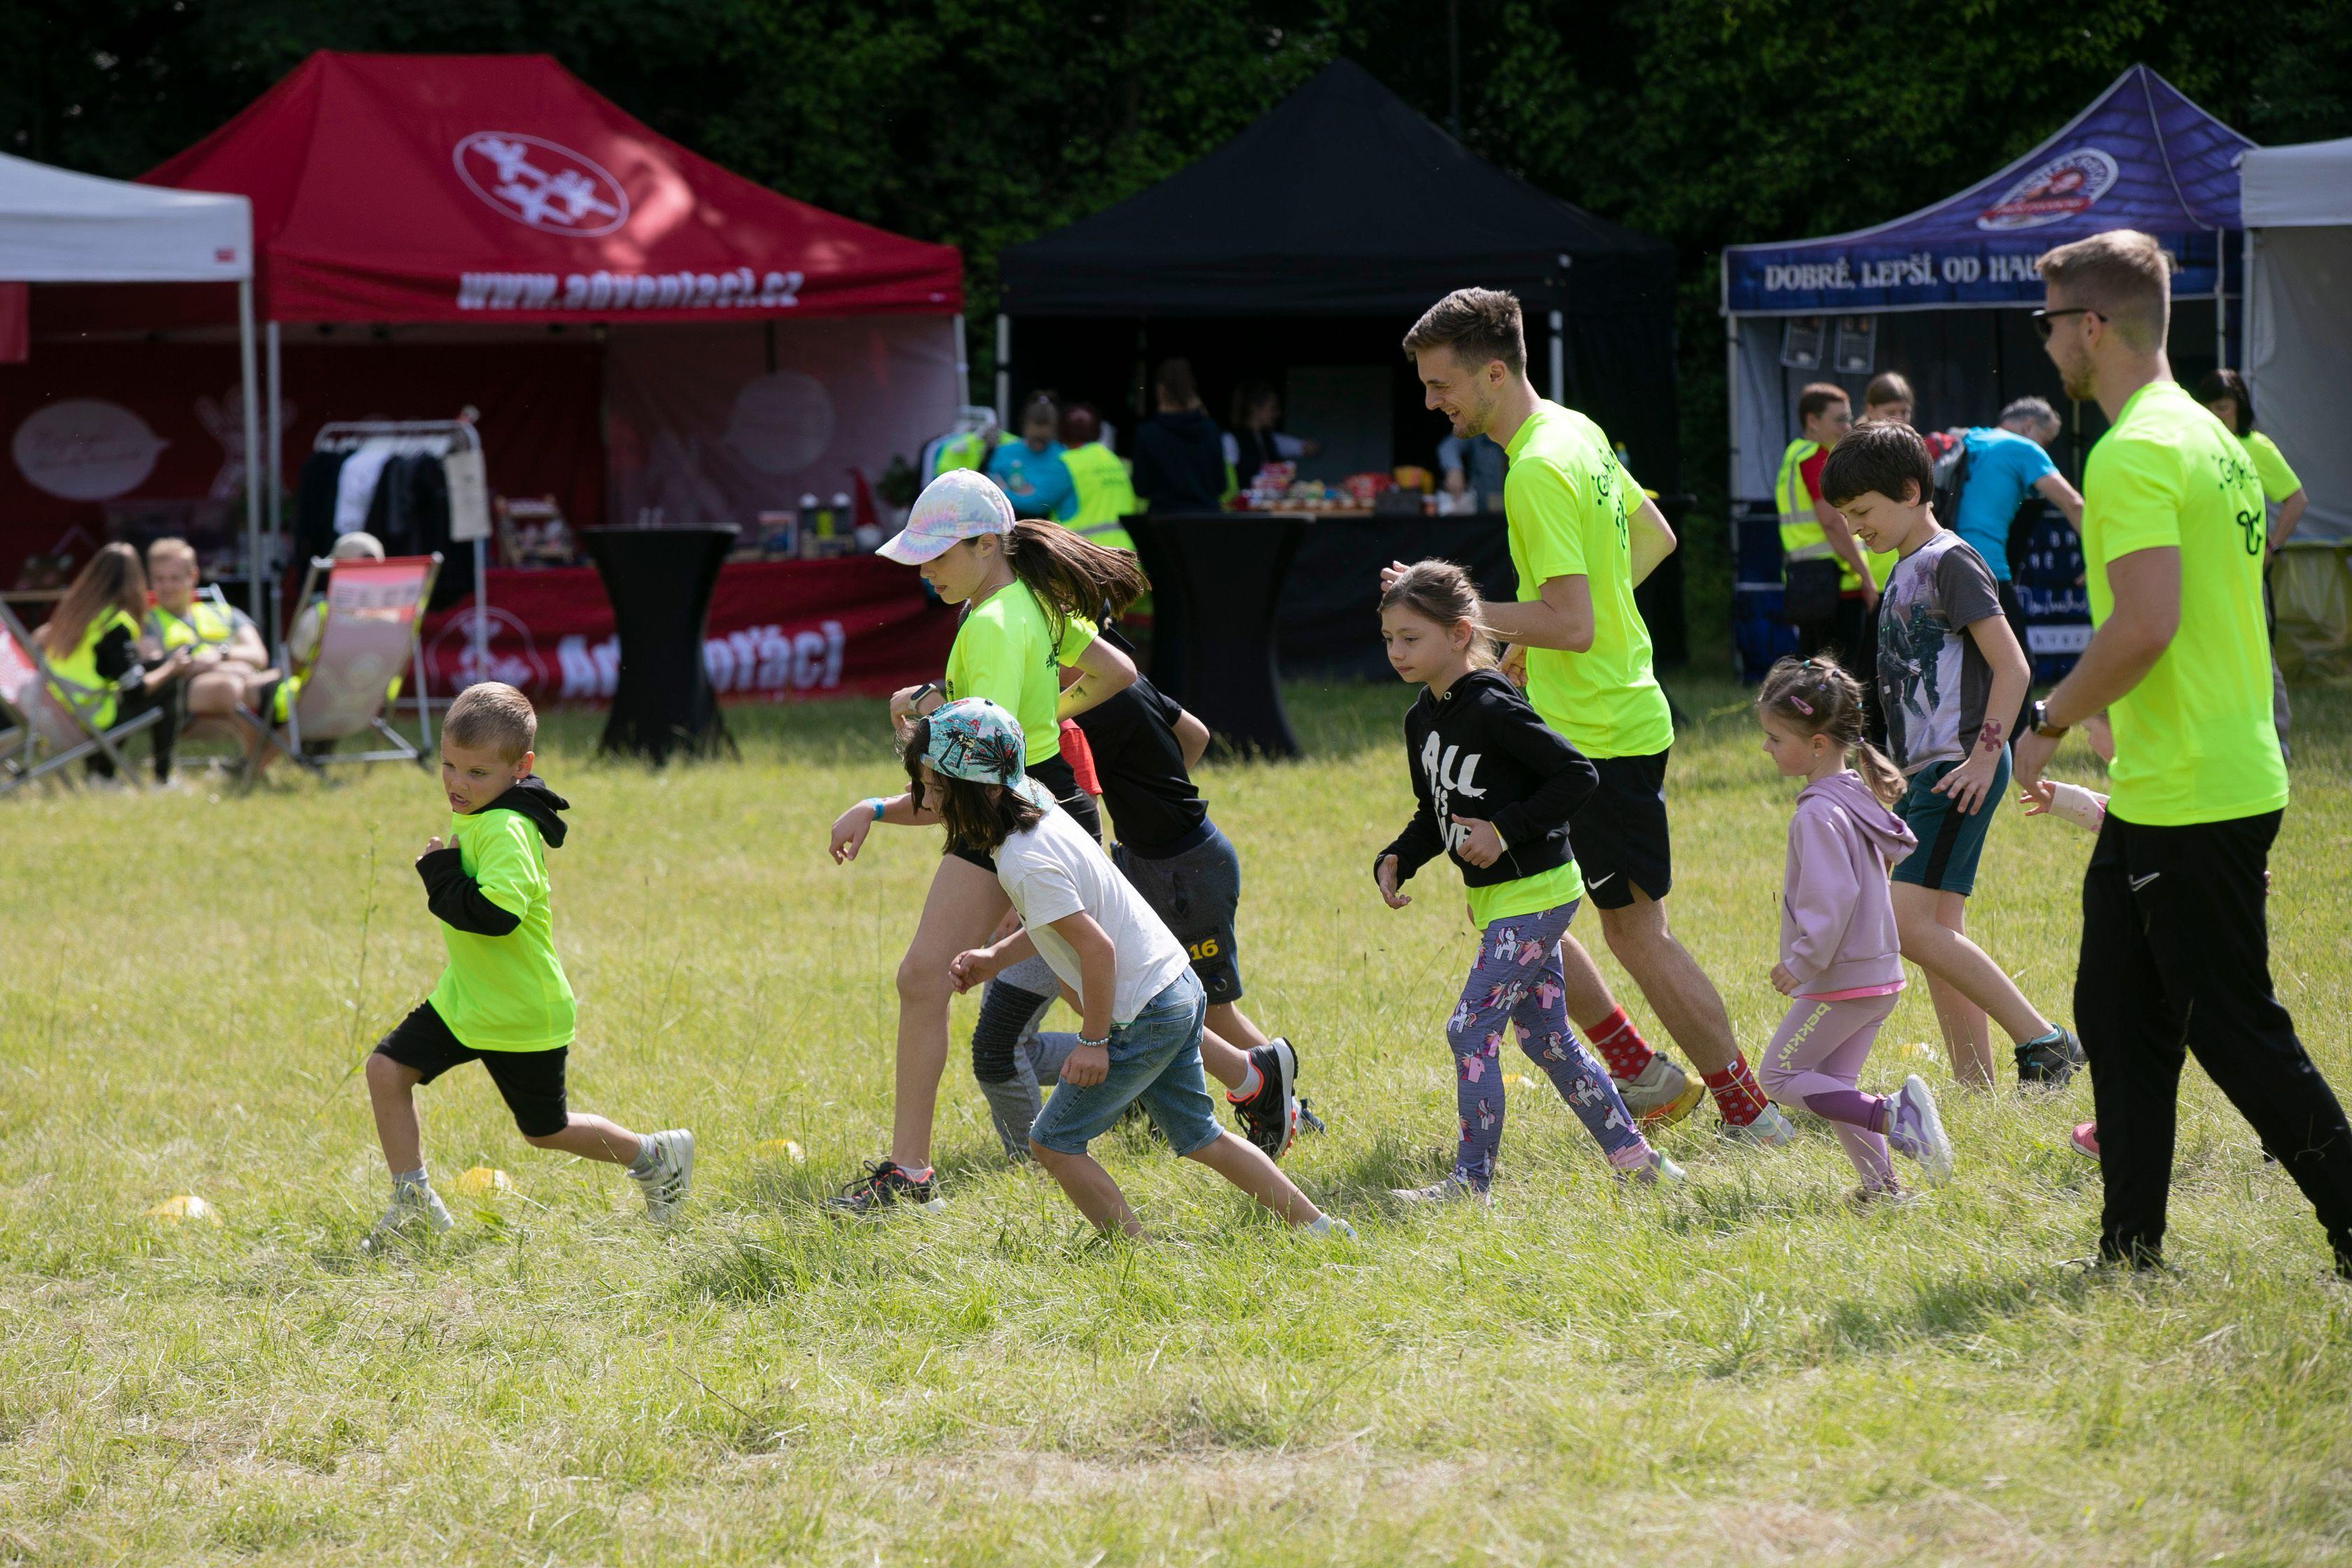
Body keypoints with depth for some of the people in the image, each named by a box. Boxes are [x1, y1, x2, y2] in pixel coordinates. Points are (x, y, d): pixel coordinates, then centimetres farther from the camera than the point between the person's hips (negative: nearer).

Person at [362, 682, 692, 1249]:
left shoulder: (506, 831, -27)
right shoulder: (470, 816, 3)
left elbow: (496, 913, -40)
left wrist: (440, 876, -29)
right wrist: (442, 874, 2)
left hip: (521, 1017, -9)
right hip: (463, 999, 9)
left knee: (544, 1130, 9)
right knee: (387, 1069, -3)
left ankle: (655, 1158, 32)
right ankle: (413, 1200, 6)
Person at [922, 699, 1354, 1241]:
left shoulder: (1026, 863, -24)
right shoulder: (1040, 812, 6)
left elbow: (1096, 947, -26)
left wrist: (1093, 1041, -17)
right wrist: (993, 958, 10)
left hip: (1142, 1018, -10)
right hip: (1176, 990, 10)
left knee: (1053, 1142, 0)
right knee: (1197, 1137, 20)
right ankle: (1319, 1228, 22)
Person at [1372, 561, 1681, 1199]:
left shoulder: (1492, 709, -19)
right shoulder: (1423, 720, 8)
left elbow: (1577, 775, -19)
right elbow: (1436, 814, 17)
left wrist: (1507, 830, -22)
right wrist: (1396, 859, 0)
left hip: (1533, 894, -10)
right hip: (1499, 899, 10)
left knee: (1471, 1029, -10)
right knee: (1546, 1038, 13)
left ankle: (1471, 1180, -4)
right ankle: (1631, 1155, 21)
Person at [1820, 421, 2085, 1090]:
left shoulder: (1951, 563, -10)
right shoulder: (1905, 570, 18)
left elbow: (2011, 665, -16)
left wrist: (1984, 755, -21)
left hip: (1956, 771, -10)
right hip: (1923, 773, 10)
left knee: (1913, 925, -17)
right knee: (1938, 933, 8)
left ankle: (2042, 1040, -16)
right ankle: (1975, 1082, 8)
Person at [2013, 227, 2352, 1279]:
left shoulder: (2137, 453, -17)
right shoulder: (2209, 438, 14)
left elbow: (2143, 624, -26)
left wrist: (2048, 722, -13)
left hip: (2187, 800, -10)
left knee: (2236, 1033, -5)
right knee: (2120, 1016, 14)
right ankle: (2131, 1250, 17)